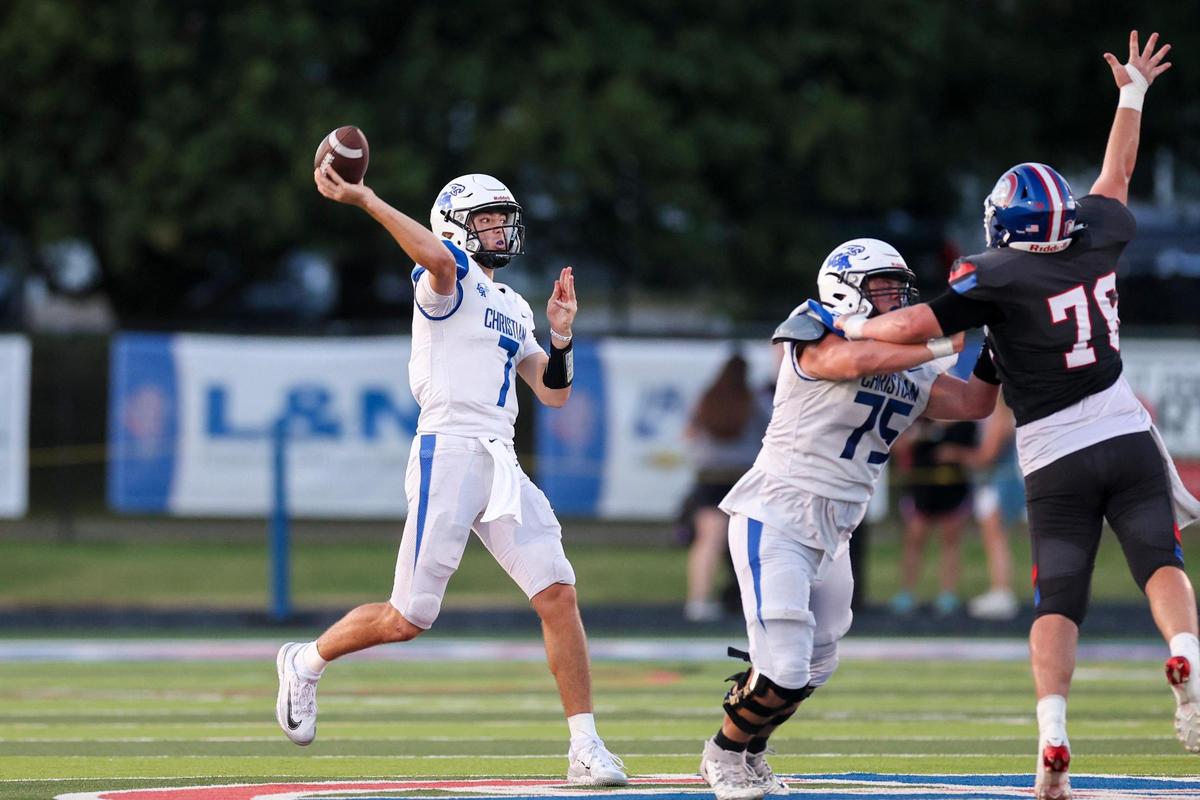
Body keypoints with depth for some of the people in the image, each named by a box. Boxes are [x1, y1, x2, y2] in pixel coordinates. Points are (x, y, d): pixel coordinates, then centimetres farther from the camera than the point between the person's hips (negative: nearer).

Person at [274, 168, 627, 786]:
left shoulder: (513, 307, 23)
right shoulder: (449, 278, -1)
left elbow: (553, 393, 20)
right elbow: (437, 257, -28)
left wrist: (560, 336, 4)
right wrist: (364, 200, -30)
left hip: (501, 465, 7)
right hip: (449, 451, -7)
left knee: (558, 593, -7)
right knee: (410, 618, -4)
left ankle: (585, 748, -5)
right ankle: (306, 662, 23)